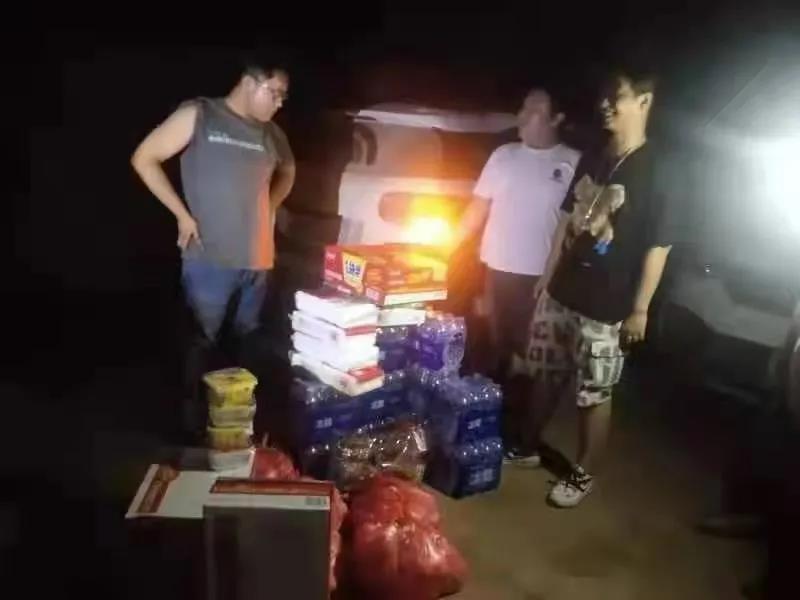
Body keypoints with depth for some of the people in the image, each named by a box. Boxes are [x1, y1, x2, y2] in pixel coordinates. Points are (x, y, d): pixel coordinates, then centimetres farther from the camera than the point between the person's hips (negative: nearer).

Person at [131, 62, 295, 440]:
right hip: (210, 258, -5)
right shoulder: (199, 116, -4)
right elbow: (144, 159, -2)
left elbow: (287, 173, 31)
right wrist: (182, 214, -7)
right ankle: (193, 420, 17)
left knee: (250, 340, 13)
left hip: (258, 260, 5)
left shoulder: (272, 134, 10)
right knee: (202, 340, 4)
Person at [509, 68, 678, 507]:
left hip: (606, 306, -6)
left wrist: (640, 309, -13)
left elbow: (658, 247, -13)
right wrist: (547, 276, 15)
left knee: (594, 394, 6)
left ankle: (583, 475, 24)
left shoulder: (657, 171, -12)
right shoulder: (592, 159, 8)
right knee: (543, 374, 17)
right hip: (560, 292, 7)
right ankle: (529, 445, 37)